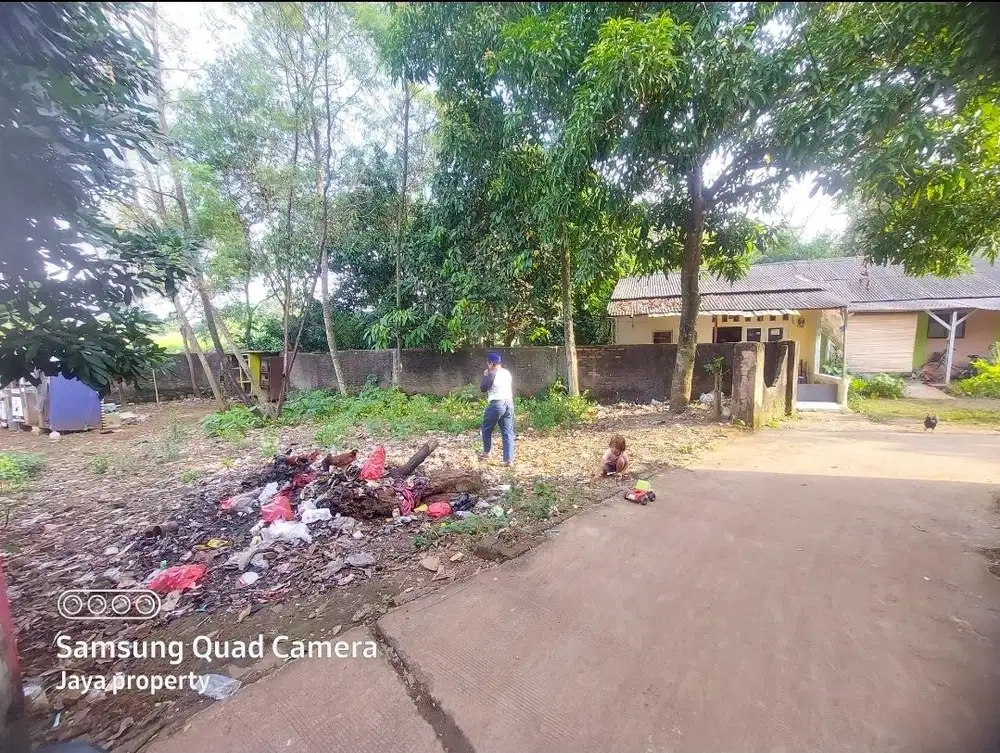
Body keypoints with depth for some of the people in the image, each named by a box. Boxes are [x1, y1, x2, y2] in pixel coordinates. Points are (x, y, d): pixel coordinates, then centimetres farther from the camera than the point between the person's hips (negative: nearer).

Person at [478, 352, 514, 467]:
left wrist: (485, 376, 5)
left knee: (487, 429, 16)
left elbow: (482, 388, -4)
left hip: (496, 405, -6)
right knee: (508, 433, 5)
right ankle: (509, 460, 3)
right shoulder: (507, 373, 10)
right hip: (509, 403, 6)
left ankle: (486, 452, 30)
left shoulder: (491, 374, -12)